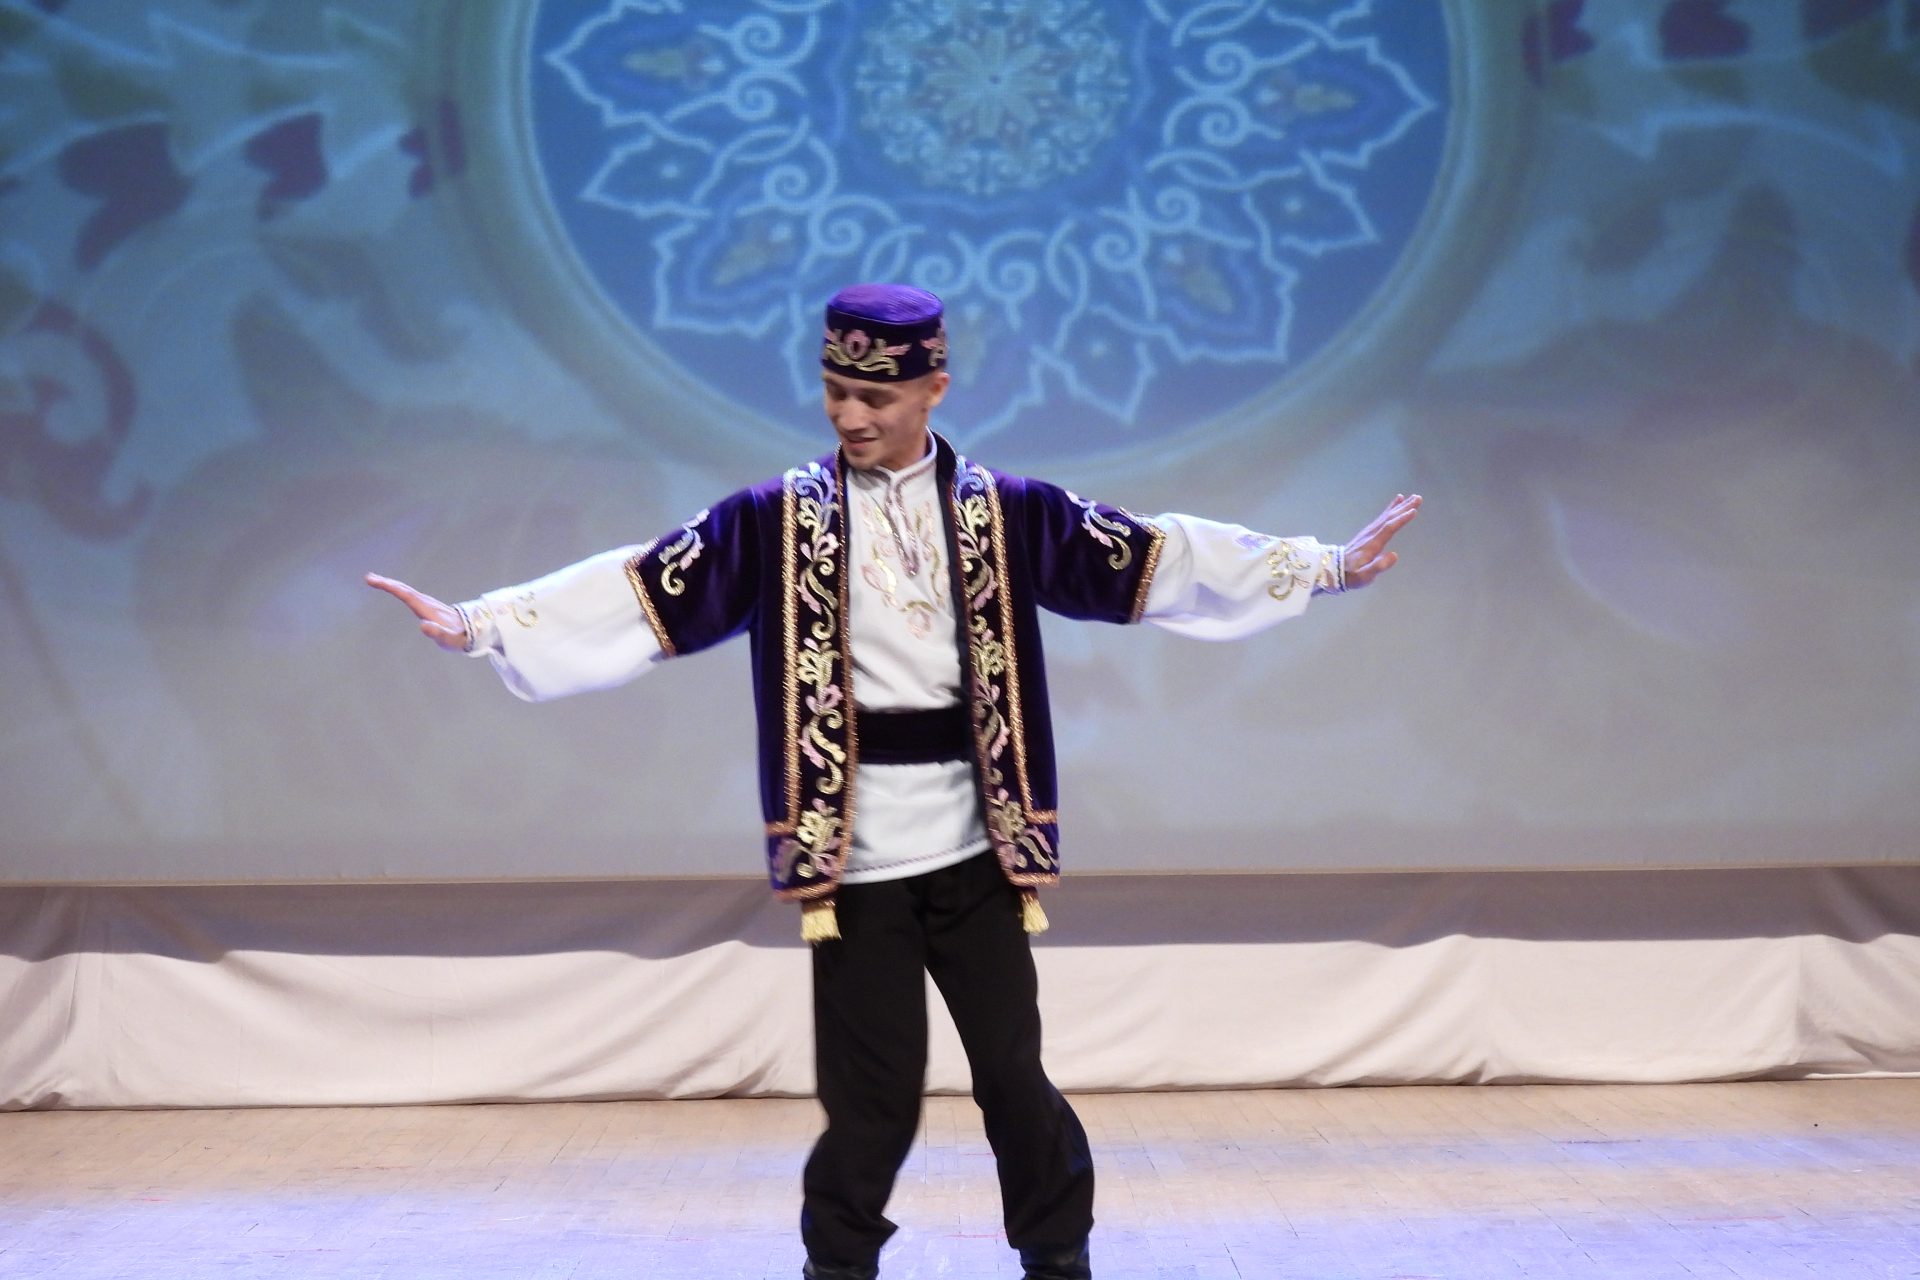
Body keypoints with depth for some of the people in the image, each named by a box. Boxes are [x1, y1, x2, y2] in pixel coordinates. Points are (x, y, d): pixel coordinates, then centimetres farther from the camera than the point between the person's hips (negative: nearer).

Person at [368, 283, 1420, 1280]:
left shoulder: (1005, 513, 3)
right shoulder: (777, 522, 1)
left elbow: (1155, 560, 2)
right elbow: (646, 589, -6)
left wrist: (1323, 567, -2)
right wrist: (483, 623, -15)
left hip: (973, 846, 1)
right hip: (851, 858, -1)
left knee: (1013, 1072, 6)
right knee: (870, 1095, 3)